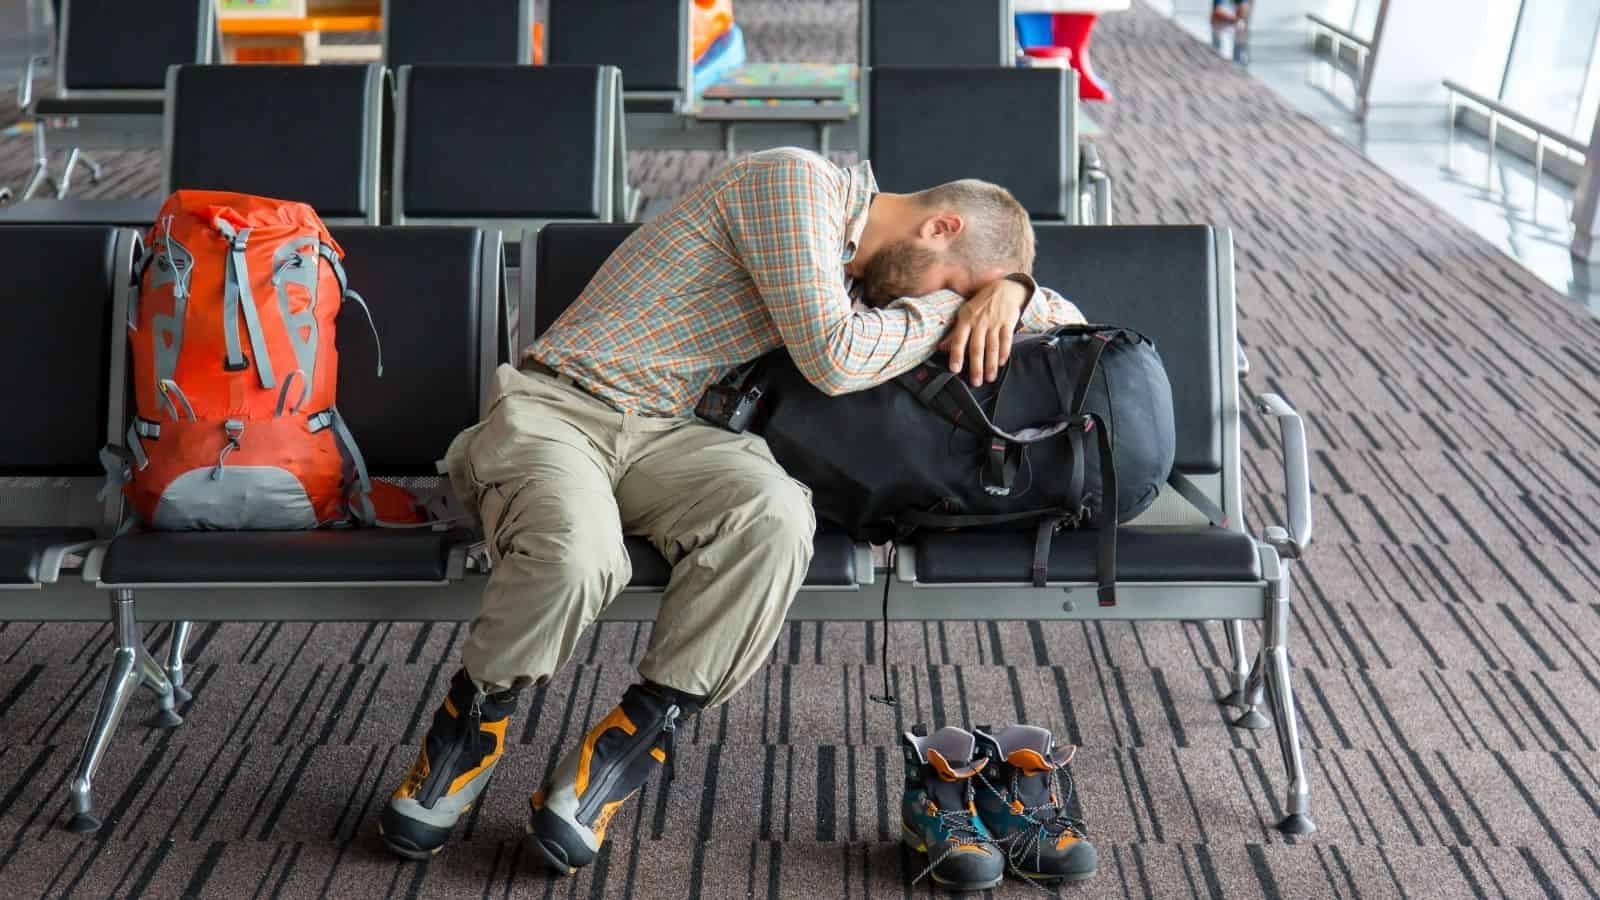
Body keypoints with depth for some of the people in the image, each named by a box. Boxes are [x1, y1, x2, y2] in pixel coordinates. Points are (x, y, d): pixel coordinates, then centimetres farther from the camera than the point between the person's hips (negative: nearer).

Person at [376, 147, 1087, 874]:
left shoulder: (869, 267, 15)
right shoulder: (797, 181, -9)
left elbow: (1066, 318, 24)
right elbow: (832, 358, -17)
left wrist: (1010, 290, 0)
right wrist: (953, 301, -4)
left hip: (666, 433, 6)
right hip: (557, 404, -6)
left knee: (775, 512, -30)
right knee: (576, 550, -40)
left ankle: (630, 743, -20)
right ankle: (472, 723, -9)